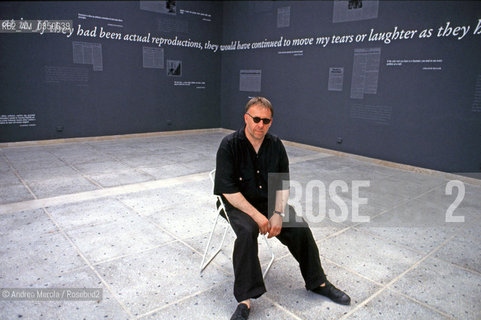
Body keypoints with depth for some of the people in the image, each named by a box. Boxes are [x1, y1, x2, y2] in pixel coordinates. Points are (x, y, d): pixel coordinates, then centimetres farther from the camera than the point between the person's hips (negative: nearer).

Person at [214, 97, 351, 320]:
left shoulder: (276, 145, -1)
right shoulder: (229, 145, -14)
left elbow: (283, 184, 2)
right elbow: (228, 190, -18)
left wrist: (278, 213, -13)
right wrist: (257, 216, -23)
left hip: (270, 201, 4)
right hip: (239, 204, -4)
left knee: (301, 229, -13)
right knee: (247, 231, -33)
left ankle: (317, 282, 10)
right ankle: (244, 300, -22)